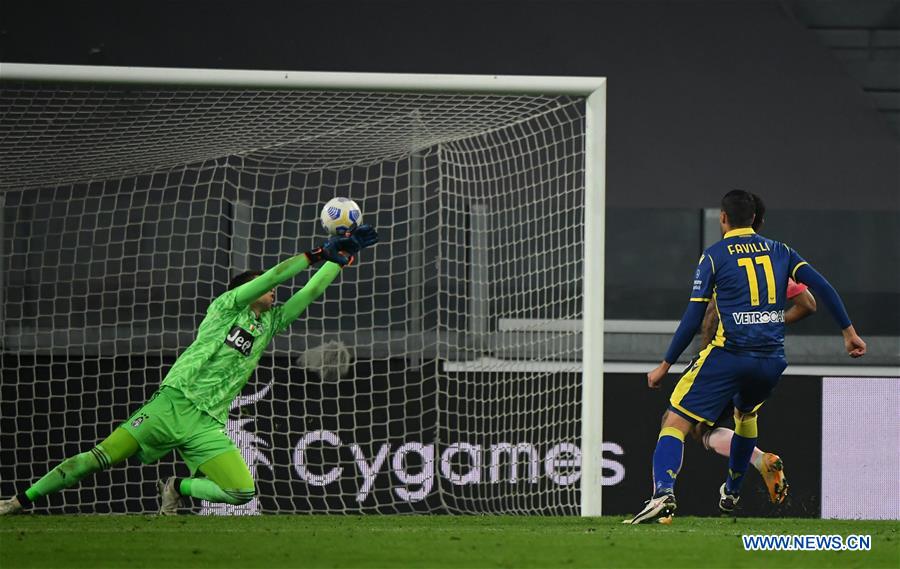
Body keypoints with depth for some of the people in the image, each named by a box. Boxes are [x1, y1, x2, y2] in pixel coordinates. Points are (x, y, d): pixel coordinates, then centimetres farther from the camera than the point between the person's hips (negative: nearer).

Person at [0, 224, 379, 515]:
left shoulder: (270, 324, 19)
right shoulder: (226, 306, 6)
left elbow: (309, 293, 15)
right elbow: (274, 275, -5)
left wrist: (342, 258, 8)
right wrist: (318, 254, -4)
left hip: (208, 425, 4)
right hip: (172, 403, -4)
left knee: (243, 492, -16)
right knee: (103, 457, -15)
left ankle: (178, 488, 9)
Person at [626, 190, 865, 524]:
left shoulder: (713, 256, 2)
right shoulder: (779, 252, 13)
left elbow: (693, 318, -2)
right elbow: (821, 288, 4)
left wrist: (665, 366, 4)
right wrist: (848, 331, 9)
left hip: (729, 355, -5)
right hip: (772, 360, 5)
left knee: (676, 422, -5)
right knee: (745, 414, 35)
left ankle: (663, 493, -28)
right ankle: (732, 493, 43)